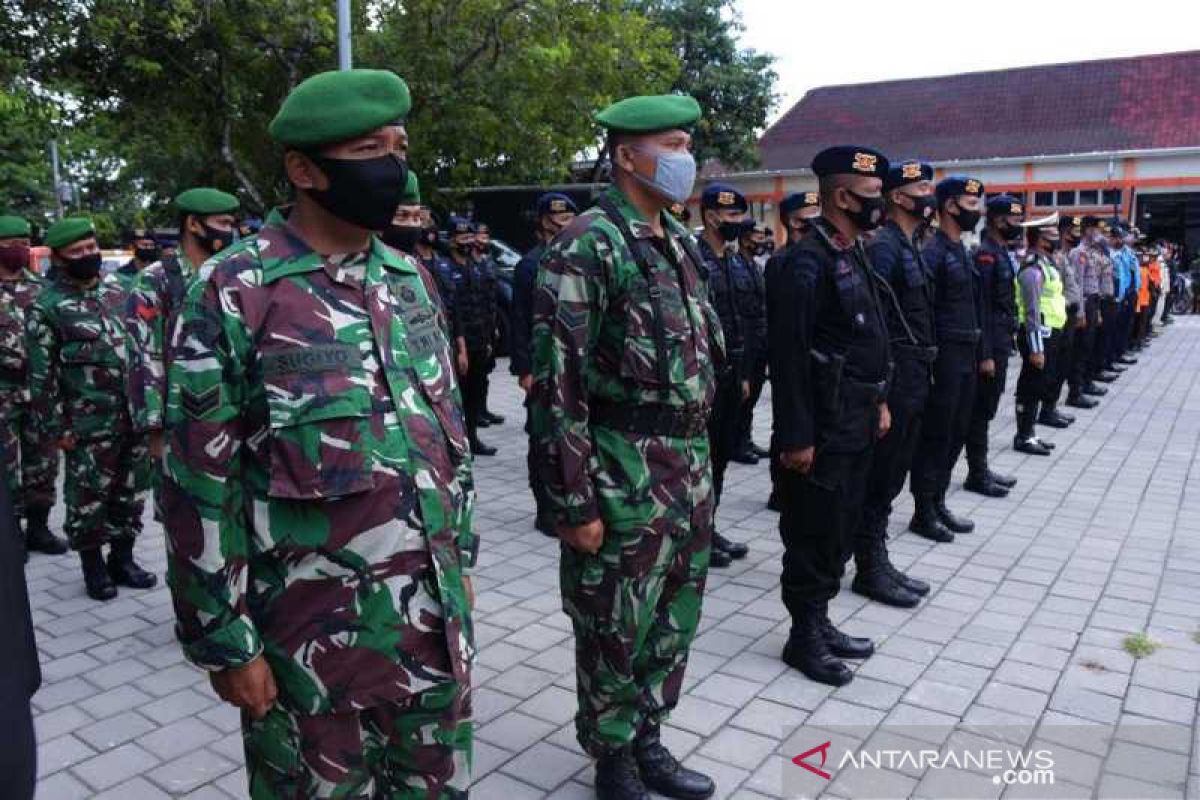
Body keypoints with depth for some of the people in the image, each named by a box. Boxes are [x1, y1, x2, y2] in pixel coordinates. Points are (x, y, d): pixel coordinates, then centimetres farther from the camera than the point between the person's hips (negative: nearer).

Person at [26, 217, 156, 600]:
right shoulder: (46, 307, -5)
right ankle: (93, 565, 20)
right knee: (89, 498, 5)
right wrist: (55, 427, -10)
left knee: (130, 494, 13)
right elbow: (41, 375, -7)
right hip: (89, 425, -5)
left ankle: (122, 558, 26)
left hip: (134, 418, 5)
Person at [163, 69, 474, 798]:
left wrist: (460, 557, 14)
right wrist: (227, 642, -9)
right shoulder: (233, 296, -12)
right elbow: (200, 486, -11)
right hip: (315, 629, -5)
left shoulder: (412, 280, 6)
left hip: (436, 613, 5)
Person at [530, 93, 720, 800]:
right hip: (625, 472, -8)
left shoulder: (680, 241, 11)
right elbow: (556, 382, -18)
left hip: (690, 463, 8)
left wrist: (701, 460, 17)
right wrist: (576, 502, -18)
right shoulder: (588, 245, -14)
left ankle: (648, 742, 38)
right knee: (615, 631, 9)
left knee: (674, 619, 19)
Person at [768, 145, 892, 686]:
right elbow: (787, 356, -22)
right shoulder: (807, 263, -18)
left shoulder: (853, 254, 12)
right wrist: (796, 437, -22)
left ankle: (819, 622, 31)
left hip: (857, 424, 10)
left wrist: (878, 402, 18)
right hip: (823, 431, -9)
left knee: (841, 530, 17)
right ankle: (804, 638, 18)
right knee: (815, 534, 3)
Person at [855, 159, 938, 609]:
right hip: (894, 378, -10)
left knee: (891, 477, 15)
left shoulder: (912, 246, 16)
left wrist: (920, 377, 17)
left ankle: (879, 562, 25)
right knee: (878, 479, 0)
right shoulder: (883, 246, -14)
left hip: (914, 378, 10)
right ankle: (869, 569, 11)